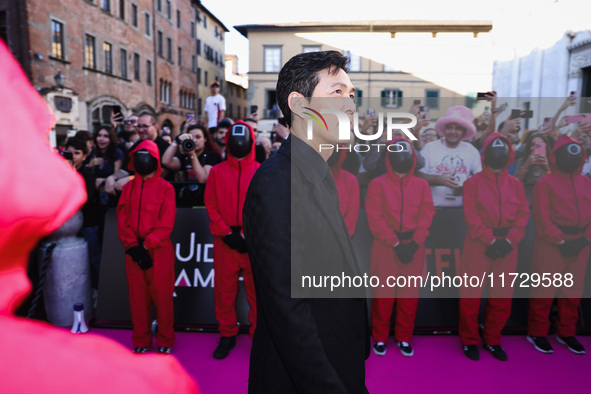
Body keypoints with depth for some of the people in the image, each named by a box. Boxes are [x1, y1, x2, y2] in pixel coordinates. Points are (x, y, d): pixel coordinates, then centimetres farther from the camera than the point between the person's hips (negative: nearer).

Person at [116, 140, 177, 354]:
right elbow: (122, 219, 4)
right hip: (133, 250, 4)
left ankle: (165, 340, 18)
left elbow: (166, 224, -7)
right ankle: (141, 341, 24)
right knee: (137, 296, 9)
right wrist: (133, 246, -9)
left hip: (159, 250, -3)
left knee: (162, 295, 2)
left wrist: (146, 245, -14)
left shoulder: (165, 188, 0)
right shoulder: (128, 187, 12)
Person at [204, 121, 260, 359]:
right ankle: (227, 336, 26)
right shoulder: (217, 172, 8)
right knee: (225, 291, 9)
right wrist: (226, 233, -7)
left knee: (256, 291, 4)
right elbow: (211, 205, 4)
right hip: (225, 241, 1)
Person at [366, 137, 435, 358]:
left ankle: (404, 338, 25)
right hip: (386, 247, -3)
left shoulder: (421, 185, 9)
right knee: (384, 294, 2)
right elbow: (375, 218, -8)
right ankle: (380, 338, 19)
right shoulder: (378, 184, -1)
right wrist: (395, 243, -13)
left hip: (414, 246, 3)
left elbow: (427, 215, 2)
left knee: (410, 294, 9)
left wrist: (415, 242, -10)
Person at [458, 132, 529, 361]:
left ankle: (492, 340, 27)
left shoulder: (515, 184, 11)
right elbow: (471, 216, -7)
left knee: (502, 297, 9)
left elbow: (523, 214, 4)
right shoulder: (473, 182, 0)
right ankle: (470, 341, 16)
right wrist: (491, 240, -14)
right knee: (471, 295, 0)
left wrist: (508, 240, -9)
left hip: (508, 246, 4)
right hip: (478, 244, -3)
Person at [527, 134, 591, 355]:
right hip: (551, 244, -5)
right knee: (545, 290, 0)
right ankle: (537, 333, 13)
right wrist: (560, 240, -14)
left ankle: (566, 333, 28)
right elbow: (542, 216, -11)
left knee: (573, 291, 13)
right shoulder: (545, 182, -4)